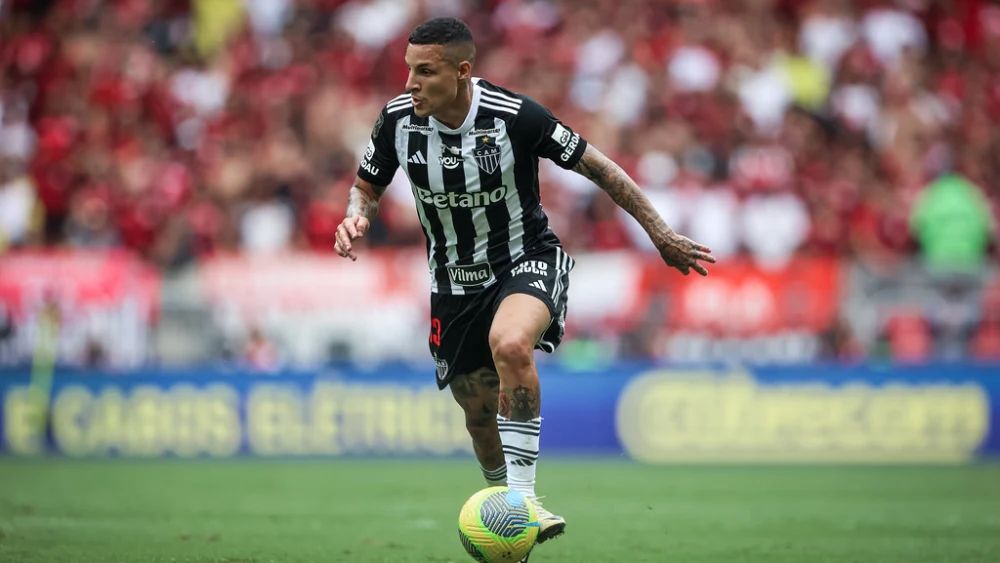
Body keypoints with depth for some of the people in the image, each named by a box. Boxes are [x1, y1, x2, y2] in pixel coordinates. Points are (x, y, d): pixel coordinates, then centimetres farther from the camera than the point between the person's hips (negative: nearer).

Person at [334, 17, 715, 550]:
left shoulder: (514, 116, -23)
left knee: (510, 344, -36)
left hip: (527, 259, -4)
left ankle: (523, 497, -28)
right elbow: (367, 185, 8)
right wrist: (355, 218, -16)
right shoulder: (397, 120, -12)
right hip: (455, 281, 5)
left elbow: (597, 166, -11)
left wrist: (661, 233, -7)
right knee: (480, 414, 9)